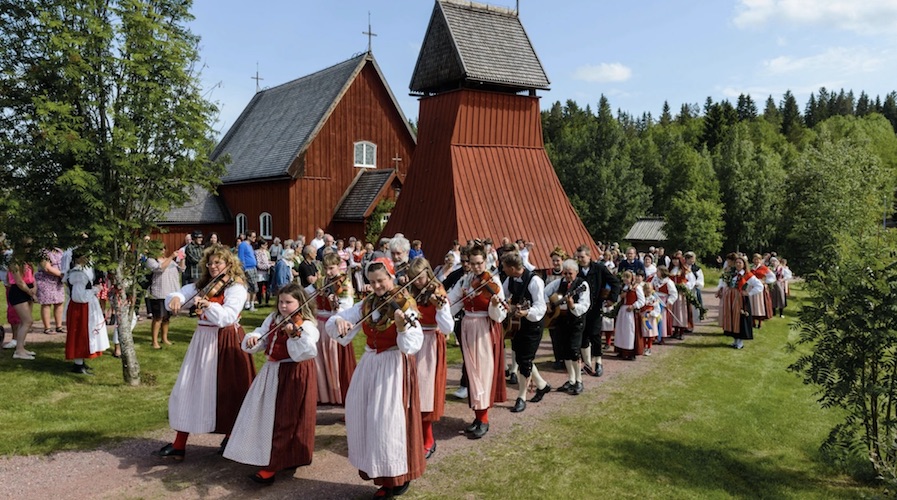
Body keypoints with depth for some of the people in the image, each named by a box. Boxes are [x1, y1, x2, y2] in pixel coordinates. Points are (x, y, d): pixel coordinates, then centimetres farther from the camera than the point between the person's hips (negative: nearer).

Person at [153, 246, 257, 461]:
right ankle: (178, 446, 13)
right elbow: (181, 294, -1)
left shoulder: (236, 287, -10)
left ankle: (231, 438, 24)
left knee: (227, 391, 3)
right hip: (202, 341, 6)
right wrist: (175, 299, -24)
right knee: (189, 390, 5)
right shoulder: (200, 286, 10)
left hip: (227, 342, -6)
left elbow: (228, 316, -24)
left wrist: (207, 304, -39)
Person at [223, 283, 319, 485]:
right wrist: (252, 340, -14)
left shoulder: (306, 326, -15)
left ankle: (272, 467, 4)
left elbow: (305, 354, -26)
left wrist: (294, 335, -39)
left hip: (294, 376, -9)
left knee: (283, 421, -3)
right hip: (272, 374, 9)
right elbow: (262, 338, 8)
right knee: (269, 417, 17)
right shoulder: (273, 319, 10)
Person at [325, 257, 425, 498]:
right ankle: (379, 471, 27)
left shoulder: (404, 305, -12)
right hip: (369, 366, 6)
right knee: (363, 417, 10)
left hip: (395, 368, -6)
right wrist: (339, 321, -20)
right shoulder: (366, 305, 5)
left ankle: (399, 475, 13)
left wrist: (402, 327, -41)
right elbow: (331, 324, 3)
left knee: (390, 420, -5)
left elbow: (412, 346, -22)